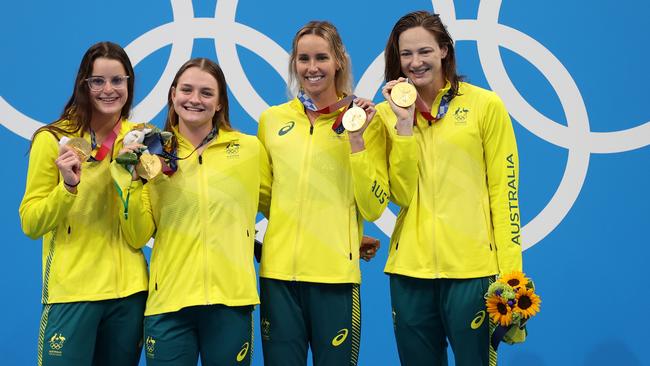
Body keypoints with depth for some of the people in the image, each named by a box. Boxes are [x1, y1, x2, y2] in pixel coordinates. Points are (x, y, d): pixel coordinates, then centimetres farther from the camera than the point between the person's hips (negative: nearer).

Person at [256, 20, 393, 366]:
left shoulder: (364, 120, 0)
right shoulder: (271, 119, 7)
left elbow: (373, 208, -7)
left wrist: (356, 139, -13)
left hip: (335, 273, -2)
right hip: (278, 271, 3)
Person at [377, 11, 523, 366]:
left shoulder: (486, 106, -2)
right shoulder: (388, 113, 6)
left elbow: (503, 192, -2)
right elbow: (401, 196, -4)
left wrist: (510, 273, -7)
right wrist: (403, 124, -11)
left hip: (472, 269, -3)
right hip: (410, 268, 3)